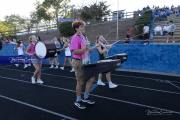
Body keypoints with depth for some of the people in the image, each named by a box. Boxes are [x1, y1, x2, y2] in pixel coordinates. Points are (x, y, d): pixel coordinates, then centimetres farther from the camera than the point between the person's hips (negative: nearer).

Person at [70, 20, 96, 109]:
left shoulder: (83, 37, 12)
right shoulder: (75, 38, -15)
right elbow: (74, 51, -24)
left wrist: (89, 49, 11)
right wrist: (84, 49, -32)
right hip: (78, 62, -9)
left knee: (91, 78, 10)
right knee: (81, 82, 2)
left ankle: (86, 97, 25)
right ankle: (78, 101, 22)